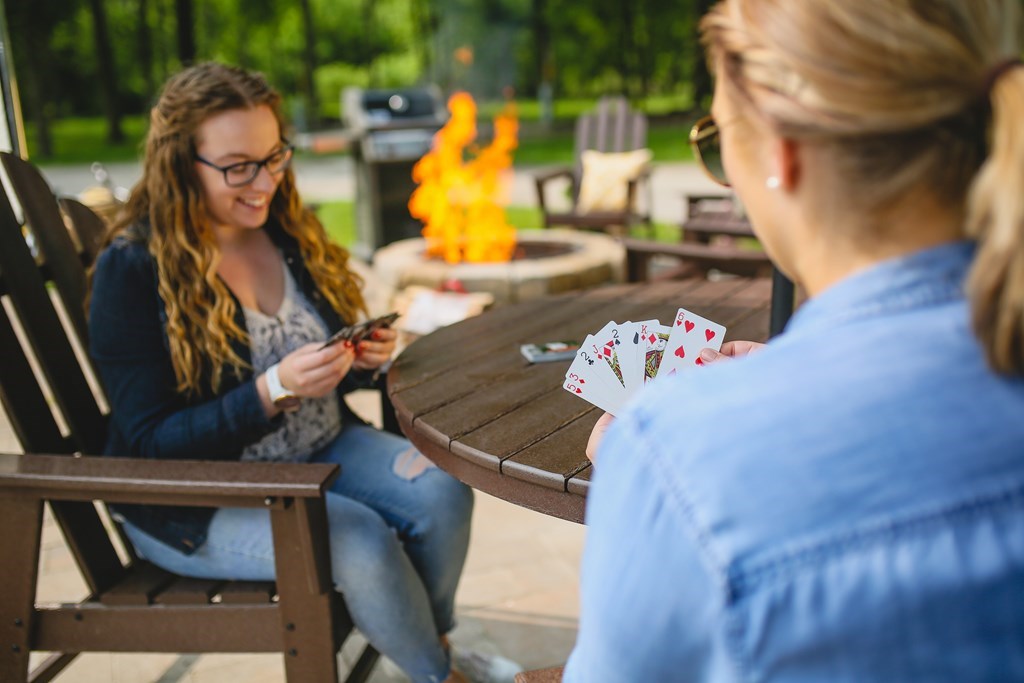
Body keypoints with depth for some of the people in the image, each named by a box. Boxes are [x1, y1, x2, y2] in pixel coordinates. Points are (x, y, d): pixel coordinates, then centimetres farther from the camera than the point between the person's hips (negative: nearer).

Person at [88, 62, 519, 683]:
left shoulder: (289, 231, 3)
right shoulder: (133, 269, -16)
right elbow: (150, 443, -18)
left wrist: (364, 362, -11)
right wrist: (274, 391, -30)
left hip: (321, 448, 6)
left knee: (443, 496, -16)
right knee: (362, 544, -27)